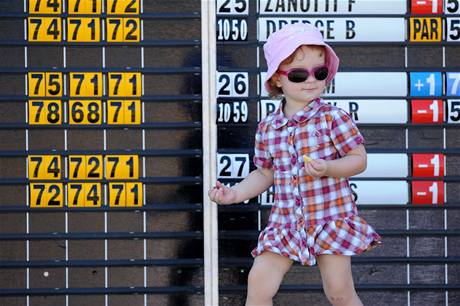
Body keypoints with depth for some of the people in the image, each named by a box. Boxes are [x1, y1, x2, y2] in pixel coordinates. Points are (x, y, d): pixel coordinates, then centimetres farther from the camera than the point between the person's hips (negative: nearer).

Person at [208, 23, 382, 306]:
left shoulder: (333, 118, -10)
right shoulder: (267, 128, 3)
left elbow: (359, 159, -9)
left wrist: (328, 169, -26)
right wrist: (235, 194, 2)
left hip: (331, 219, -4)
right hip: (286, 220, 4)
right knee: (258, 283, -4)